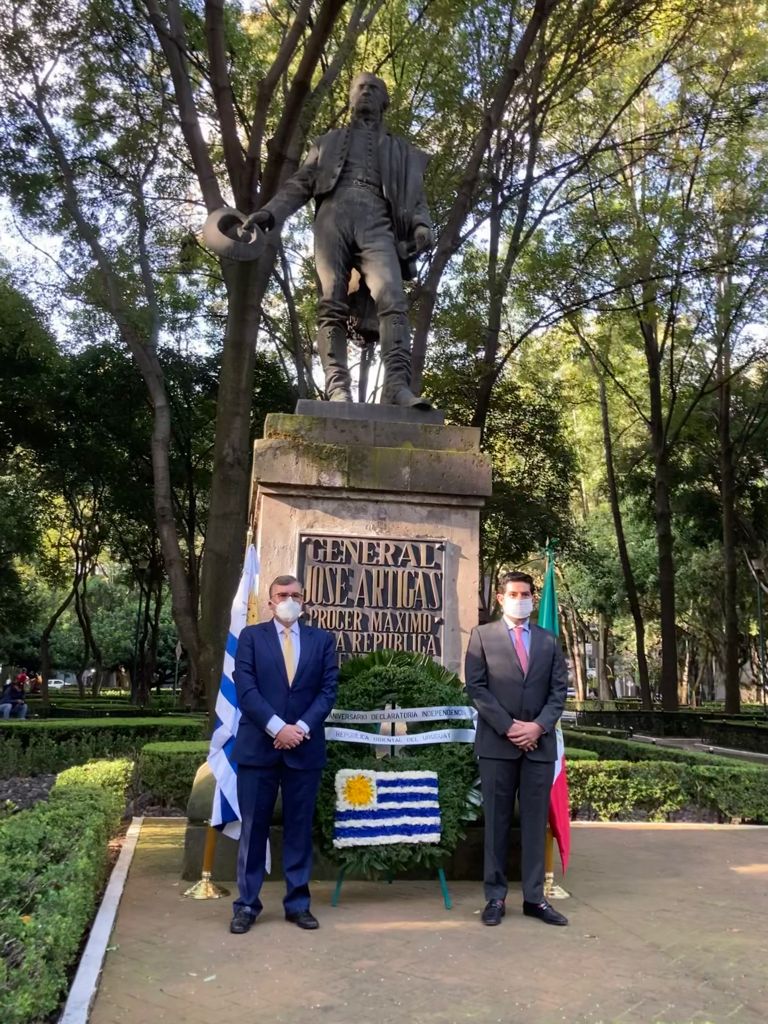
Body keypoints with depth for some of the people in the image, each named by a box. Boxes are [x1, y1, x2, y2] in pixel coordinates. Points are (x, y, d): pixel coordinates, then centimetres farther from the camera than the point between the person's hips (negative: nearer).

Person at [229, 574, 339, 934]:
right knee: (253, 828, 5)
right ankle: (246, 905, 16)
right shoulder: (251, 636, 4)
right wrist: (277, 727, -15)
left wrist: (301, 727, -12)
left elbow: (328, 690, 2)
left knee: (299, 828, 8)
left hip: (305, 747, 2)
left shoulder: (322, 640, 8)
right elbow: (246, 690, -6)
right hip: (258, 746, -1)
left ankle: (298, 903, 19)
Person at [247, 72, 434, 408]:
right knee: (332, 305, -16)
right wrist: (270, 211, 2)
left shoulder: (401, 150, 31)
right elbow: (300, 184, 20)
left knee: (392, 299, -25)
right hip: (334, 218, 1)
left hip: (376, 224, 0)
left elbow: (415, 196, 19)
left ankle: (397, 384, -37)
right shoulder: (328, 142, 31)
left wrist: (422, 225, -5)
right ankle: (337, 388, -24)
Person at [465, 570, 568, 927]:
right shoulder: (482, 636, 3)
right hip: (497, 742, -2)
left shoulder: (549, 640, 12)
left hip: (540, 743, 3)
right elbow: (476, 687, -3)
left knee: (535, 822, 7)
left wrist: (539, 726, -9)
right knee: (496, 822, 4)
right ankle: (495, 896, 13)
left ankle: (534, 897, 15)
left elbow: (559, 690, 7)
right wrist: (508, 726, -11)